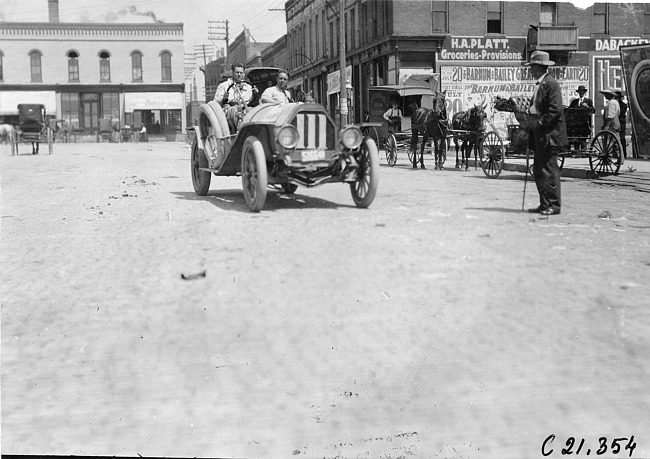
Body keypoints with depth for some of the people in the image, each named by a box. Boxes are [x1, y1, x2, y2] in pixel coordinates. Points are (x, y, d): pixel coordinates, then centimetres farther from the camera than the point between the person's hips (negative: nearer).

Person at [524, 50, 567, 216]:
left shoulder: (551, 83, -12)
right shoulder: (539, 84, 18)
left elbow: (555, 109, -20)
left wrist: (540, 122, -17)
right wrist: (531, 123, 10)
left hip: (550, 134, -10)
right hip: (540, 135, 10)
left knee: (549, 170, -7)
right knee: (539, 170, 10)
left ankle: (554, 205, -2)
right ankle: (544, 204, 15)